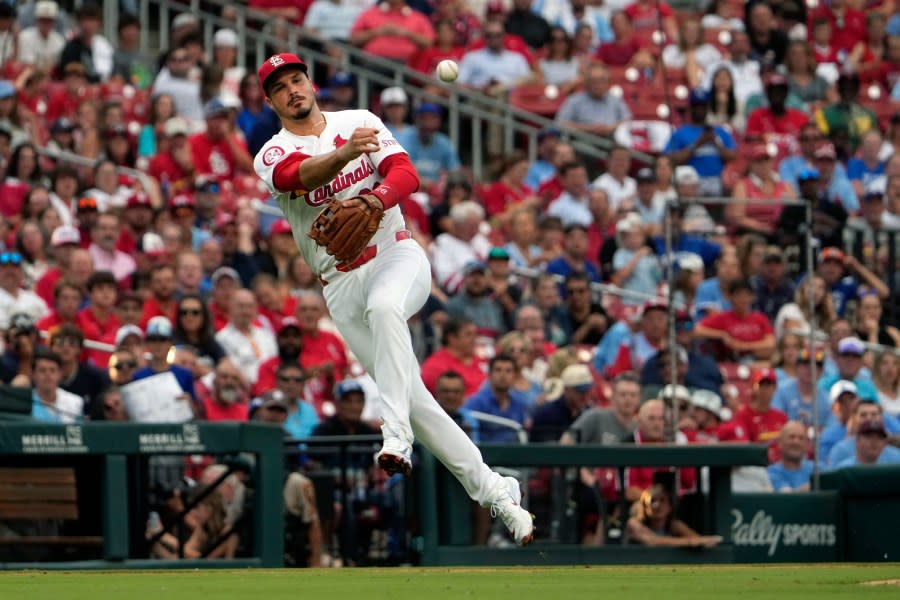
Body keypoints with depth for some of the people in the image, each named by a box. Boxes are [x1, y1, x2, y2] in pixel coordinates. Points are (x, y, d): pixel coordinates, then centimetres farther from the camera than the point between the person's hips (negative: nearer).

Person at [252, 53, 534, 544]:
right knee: (412, 397, -3)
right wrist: (346, 154, -43)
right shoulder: (273, 156, 3)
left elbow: (405, 174, -7)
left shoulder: (359, 122, 8)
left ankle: (396, 434, -44)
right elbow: (303, 175, -22)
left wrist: (375, 200, -30)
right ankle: (493, 491, 3)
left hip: (397, 255, -1)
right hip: (342, 282, 1)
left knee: (383, 307, -38)